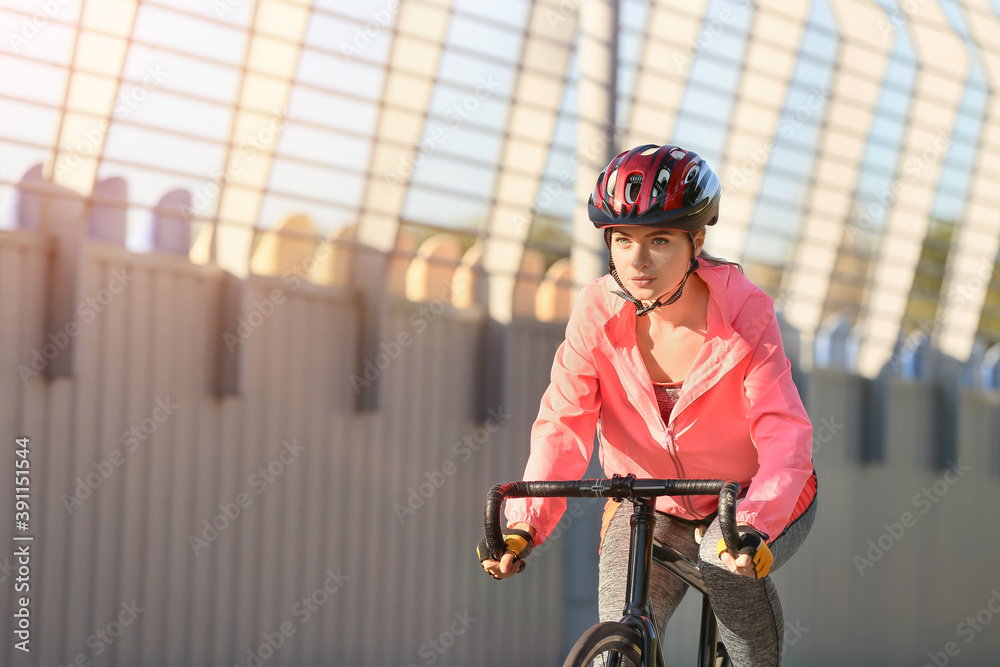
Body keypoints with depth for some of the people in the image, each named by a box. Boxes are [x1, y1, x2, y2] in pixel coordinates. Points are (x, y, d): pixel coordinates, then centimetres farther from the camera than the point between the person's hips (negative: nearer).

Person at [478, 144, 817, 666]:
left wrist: (755, 528, -49)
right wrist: (523, 526, -37)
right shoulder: (597, 311, -17)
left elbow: (784, 435, -31)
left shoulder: (744, 314, -23)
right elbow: (564, 426, -21)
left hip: (754, 501, -2)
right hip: (650, 506, 2)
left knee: (726, 565, -33)